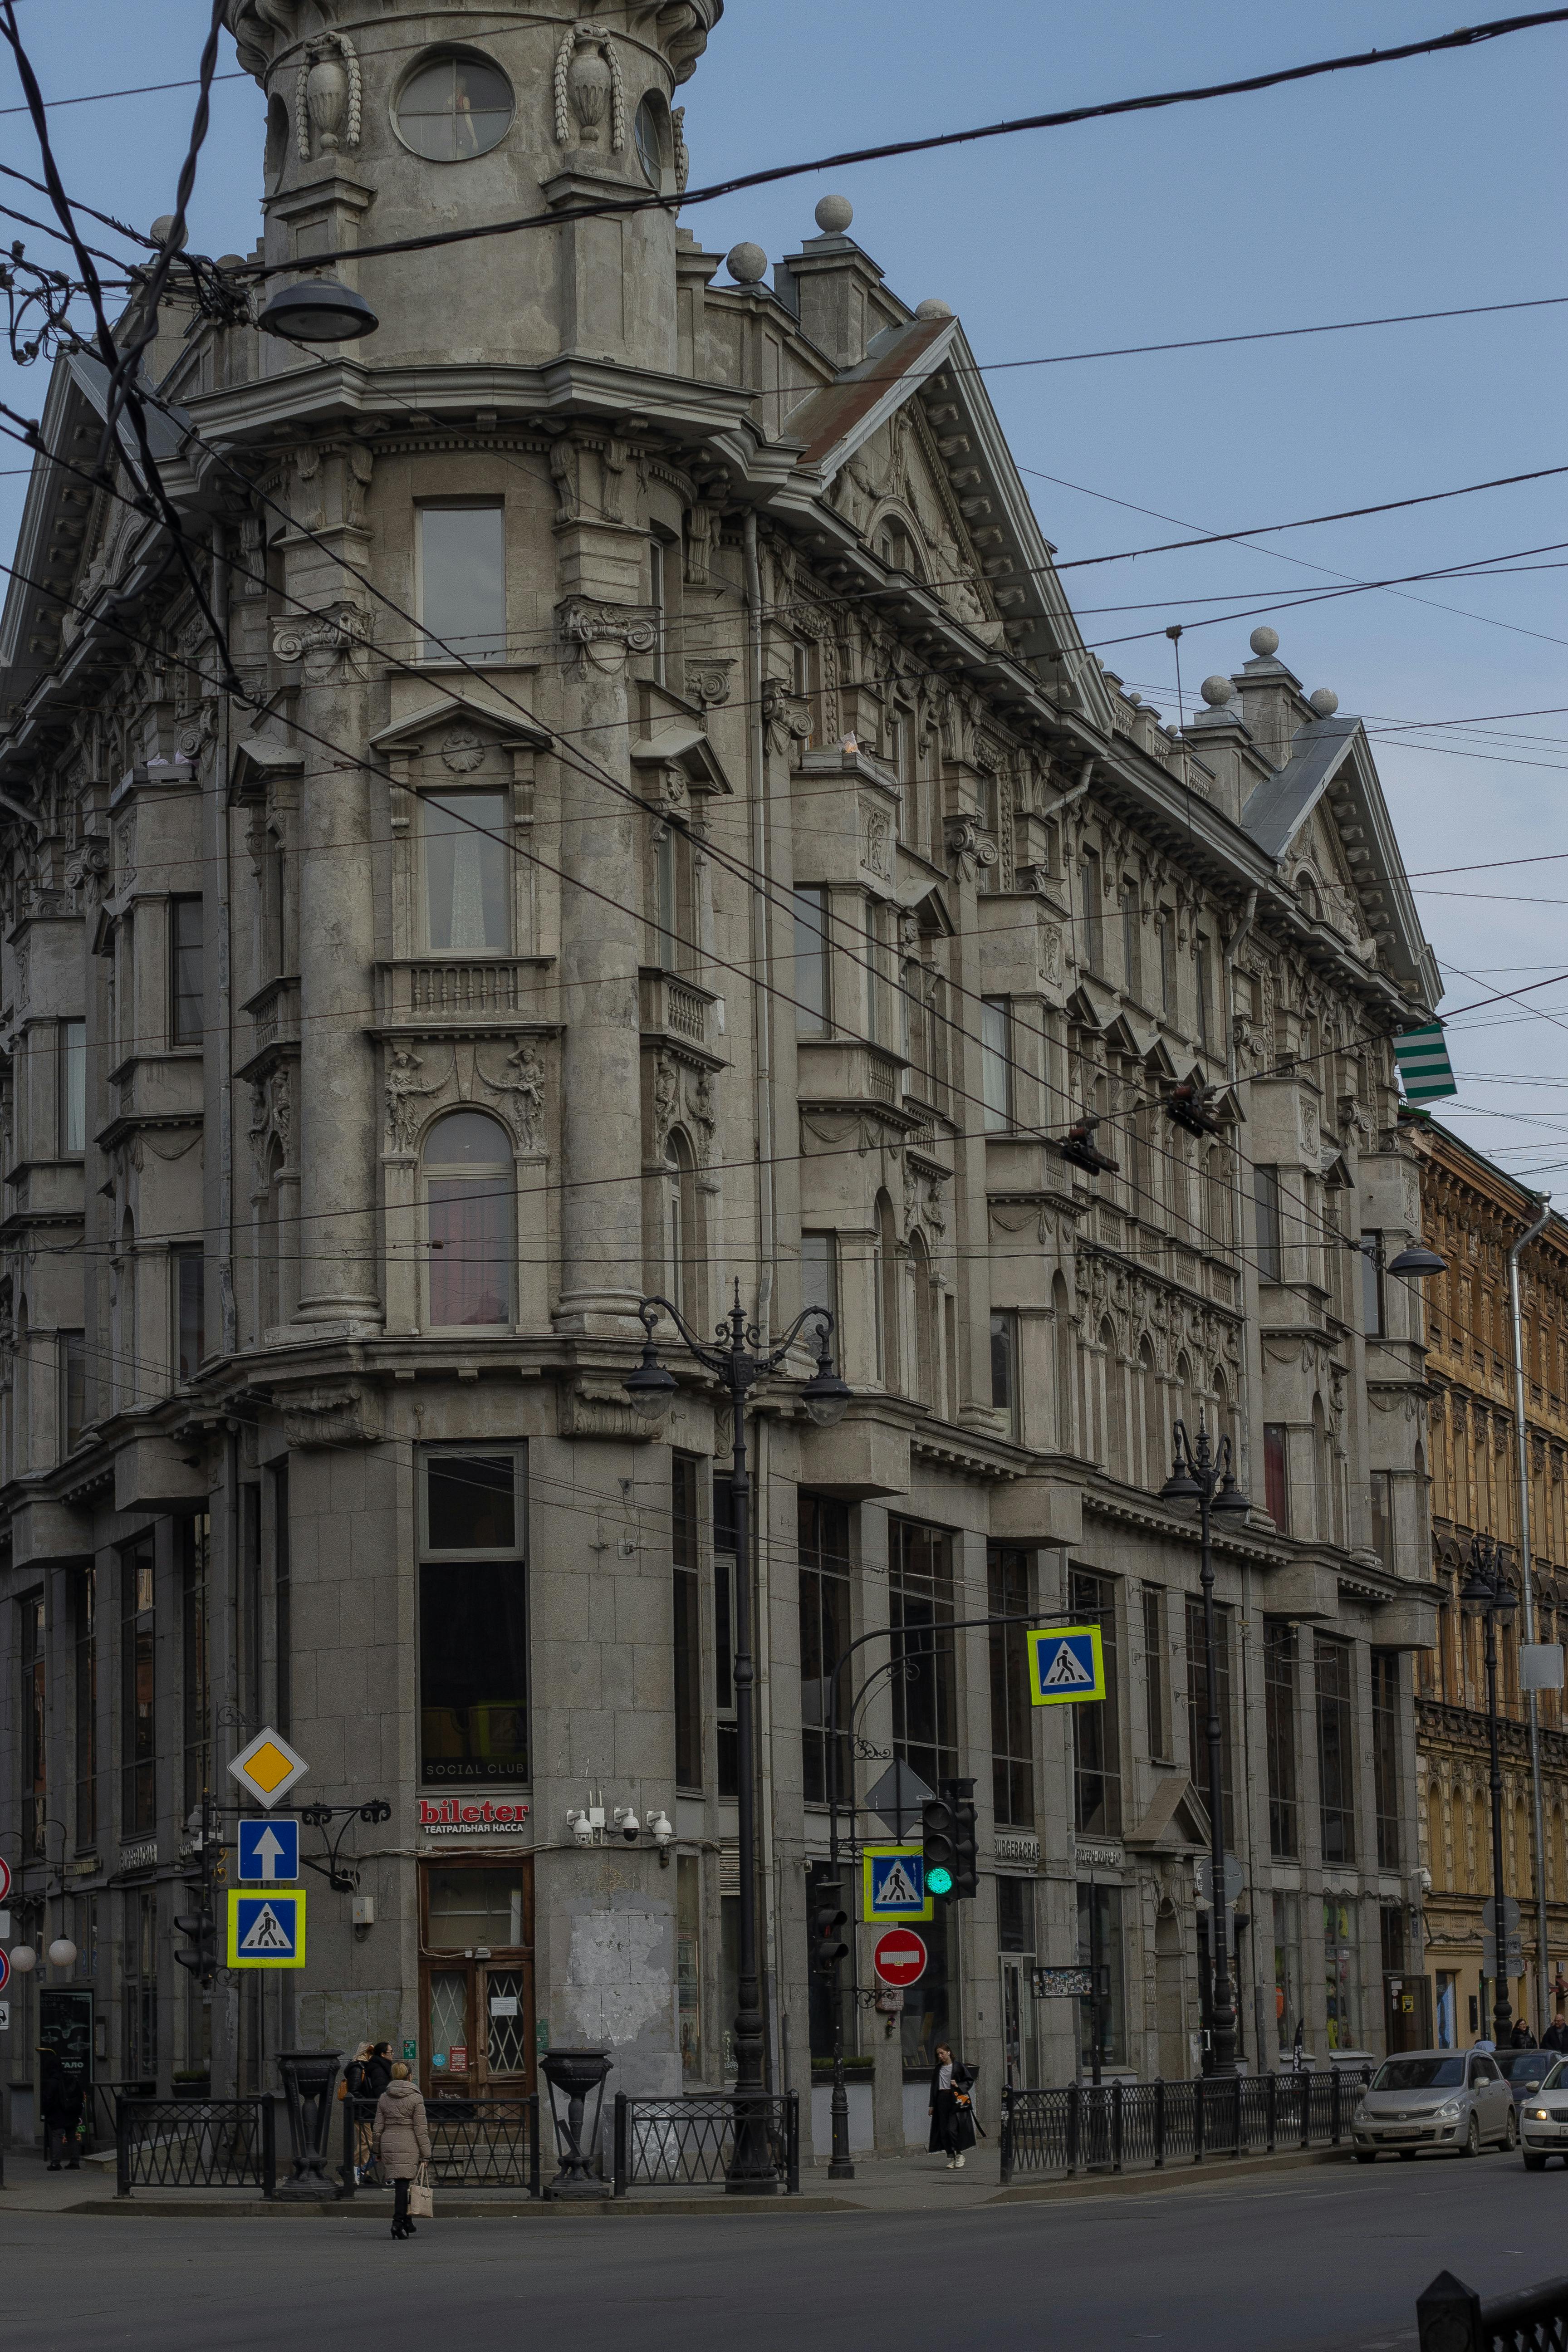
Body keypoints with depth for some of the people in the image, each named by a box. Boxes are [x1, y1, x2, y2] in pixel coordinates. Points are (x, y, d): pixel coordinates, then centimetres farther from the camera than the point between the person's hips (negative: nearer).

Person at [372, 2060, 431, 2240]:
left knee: (399, 2184, 13)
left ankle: (406, 2222, 18)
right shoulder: (415, 2098, -5)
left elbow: (378, 2127, 9)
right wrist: (425, 2154, -4)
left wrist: (377, 2151, 18)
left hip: (388, 2144, 4)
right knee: (403, 2183, -6)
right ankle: (398, 2222, -15)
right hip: (408, 2144, -4)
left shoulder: (384, 2098, 7)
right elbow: (421, 2128, -7)